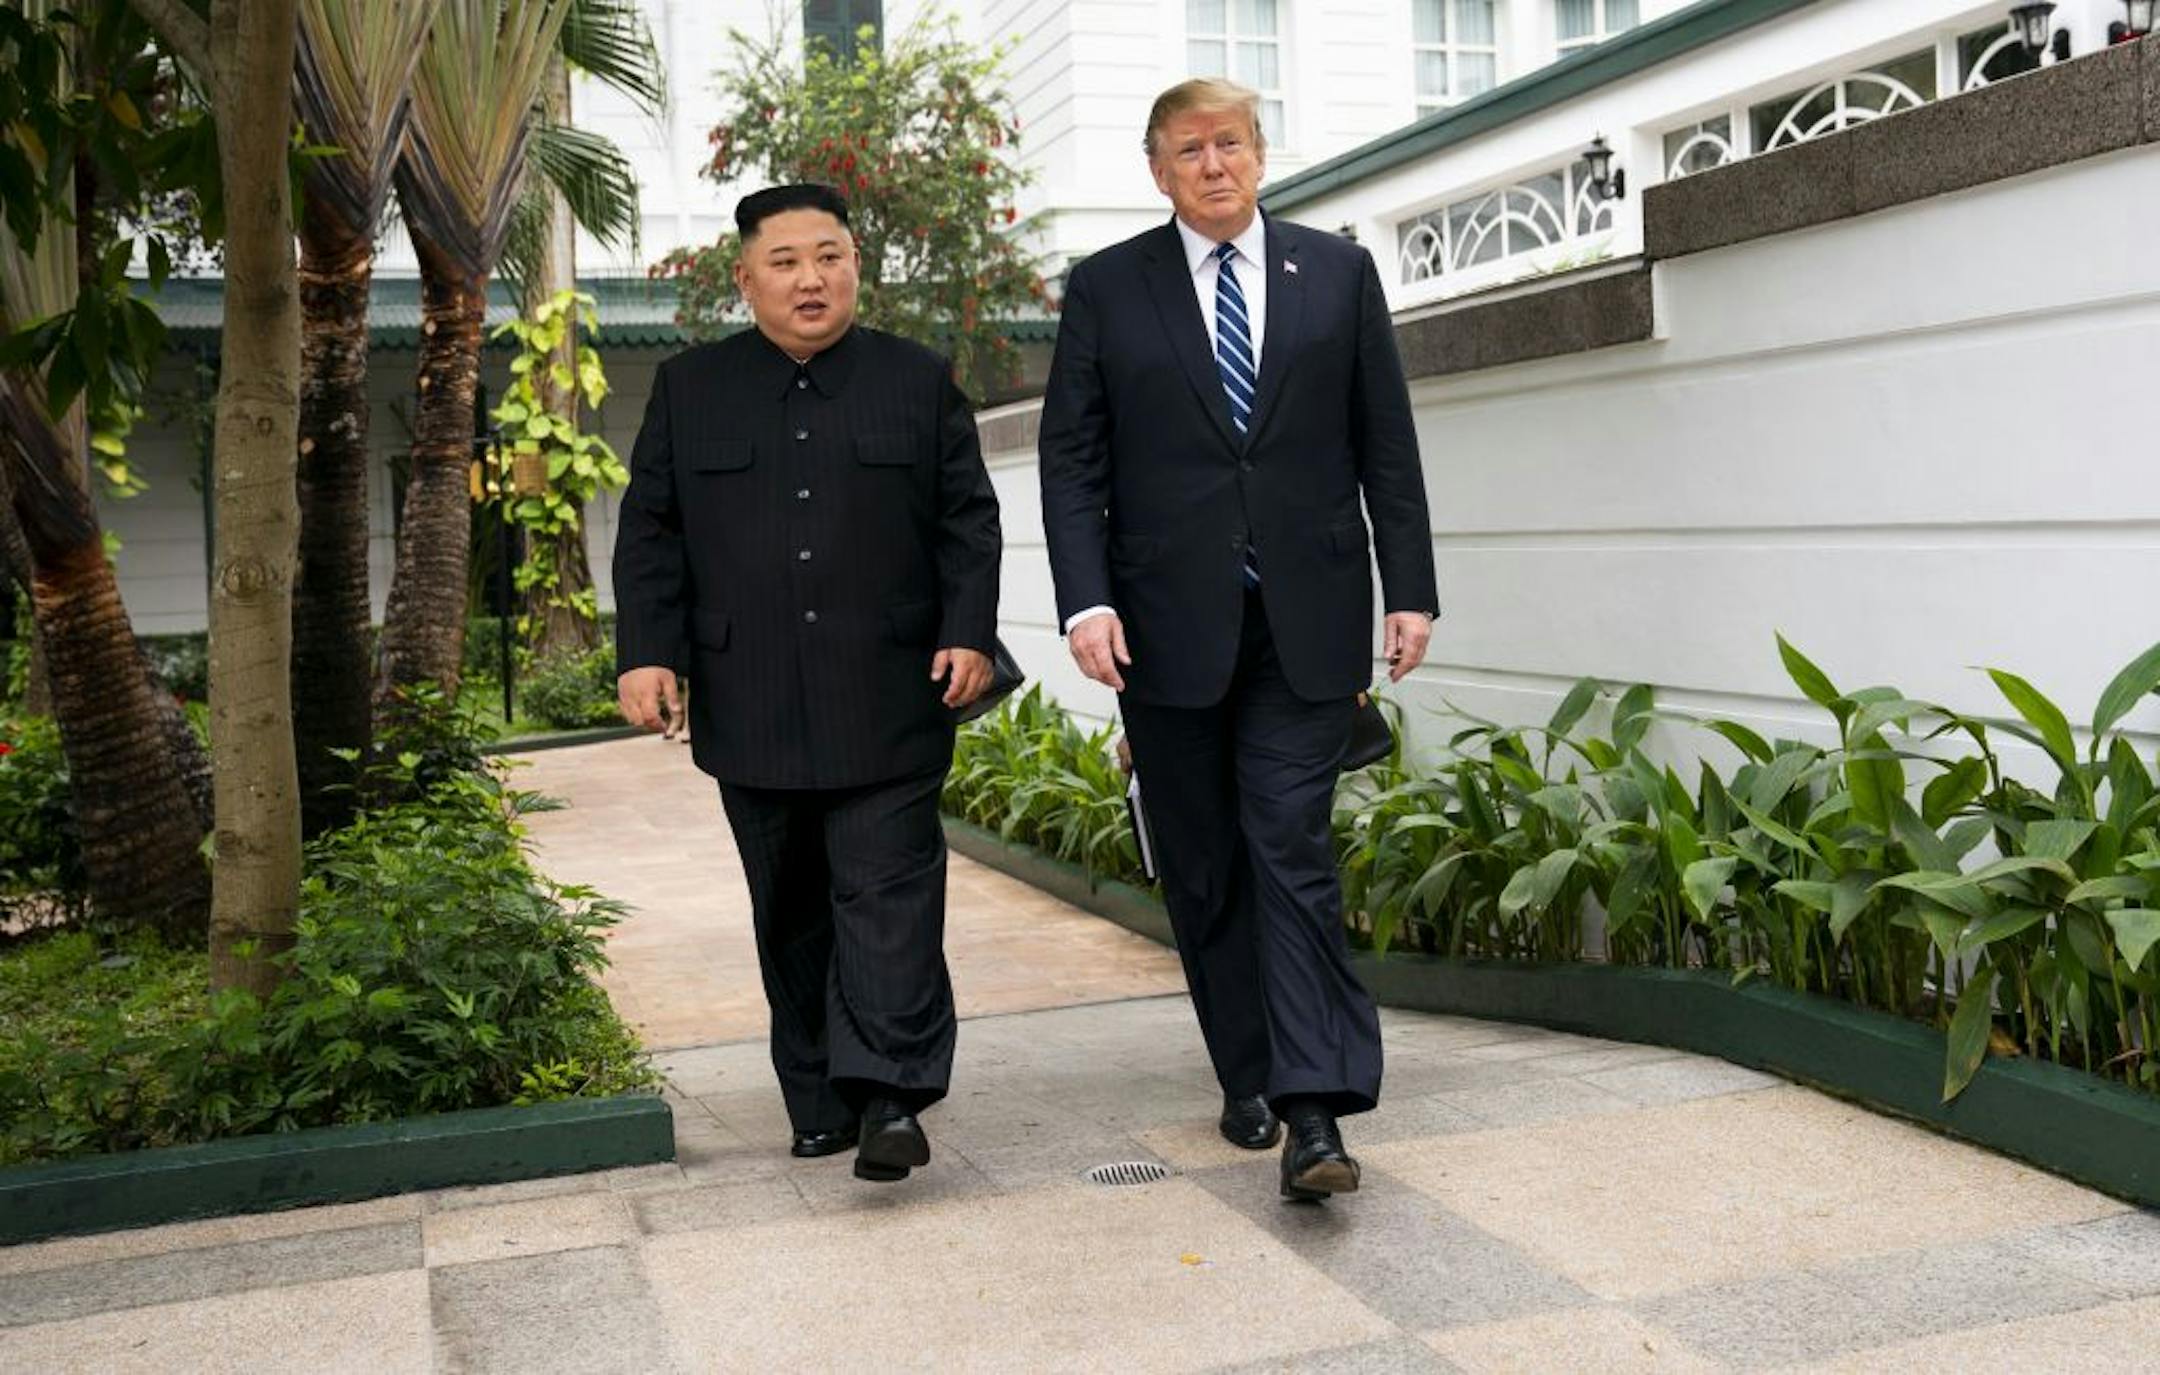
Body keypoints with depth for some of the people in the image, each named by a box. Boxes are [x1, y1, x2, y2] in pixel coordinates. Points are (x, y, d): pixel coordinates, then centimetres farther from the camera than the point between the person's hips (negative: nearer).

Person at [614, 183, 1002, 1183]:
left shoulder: (919, 382, 8)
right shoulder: (689, 389, 11)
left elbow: (969, 520, 8)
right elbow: (650, 534, 8)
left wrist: (969, 632, -4)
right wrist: (645, 652, -3)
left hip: (888, 706, -2)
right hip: (752, 712, 2)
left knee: (887, 894, -7)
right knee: (791, 913, 8)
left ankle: (890, 1097, -7)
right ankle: (821, 1103, 17)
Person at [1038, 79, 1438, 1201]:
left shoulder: (1338, 273, 8)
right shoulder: (1106, 290, 5)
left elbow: (1387, 445, 8)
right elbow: (1070, 461, 1)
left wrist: (1409, 588, 2)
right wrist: (1085, 600, -10)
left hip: (1307, 618, -1)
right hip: (1168, 623, 1)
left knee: (1291, 849, -9)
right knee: (1202, 867, 8)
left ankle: (1314, 1111, -9)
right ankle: (1249, 1077, 22)